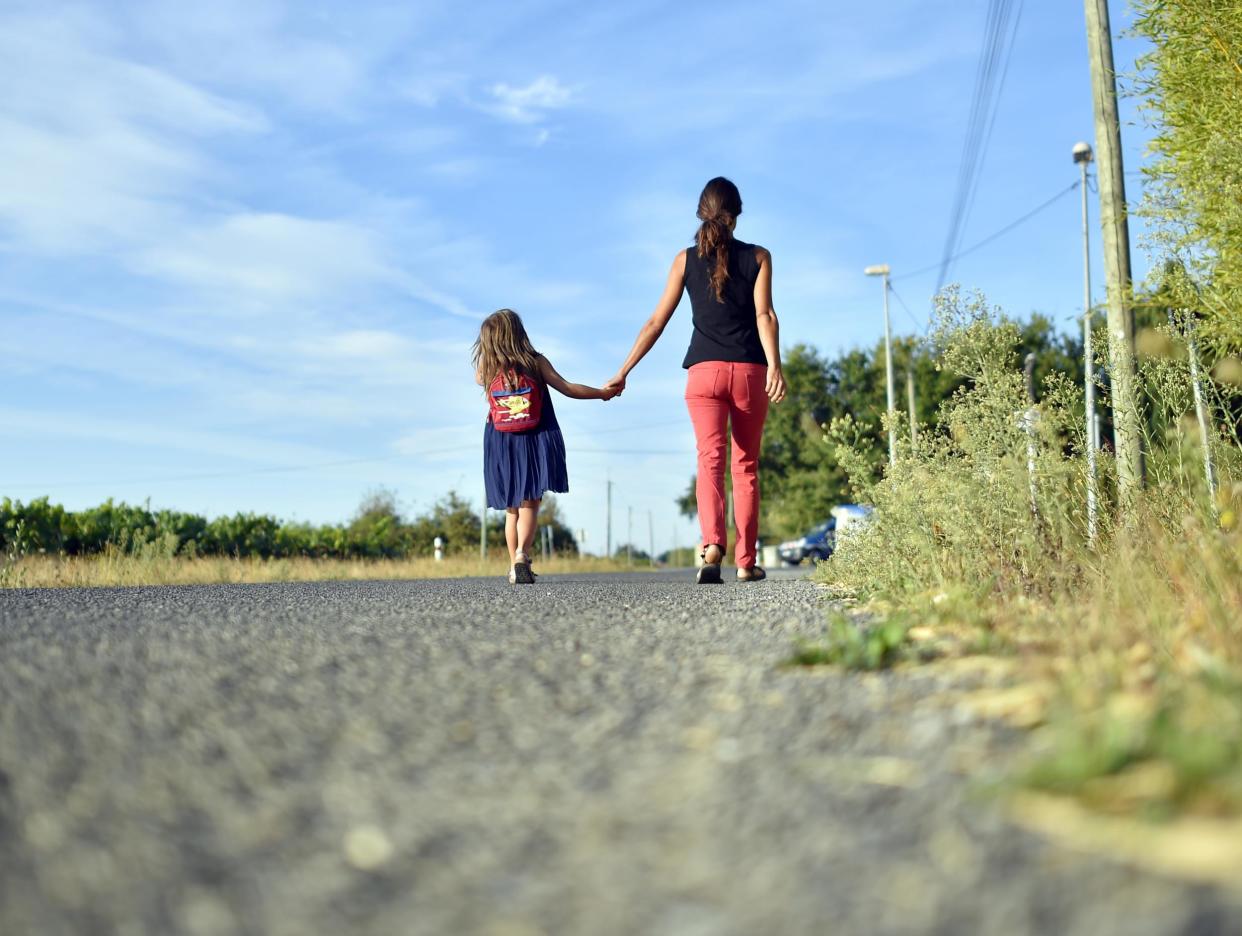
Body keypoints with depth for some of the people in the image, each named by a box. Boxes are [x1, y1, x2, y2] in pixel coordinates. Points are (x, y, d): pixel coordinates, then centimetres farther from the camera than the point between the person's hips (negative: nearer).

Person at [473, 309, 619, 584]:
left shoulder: (486, 369, 1)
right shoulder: (536, 362, -2)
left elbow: (478, 379, 24)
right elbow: (568, 389, 1)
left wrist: (486, 352, 18)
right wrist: (604, 393, 12)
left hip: (500, 446, 2)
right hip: (533, 444, -2)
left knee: (512, 509, 13)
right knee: (529, 503, -4)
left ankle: (514, 566, 11)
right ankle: (522, 554, -27)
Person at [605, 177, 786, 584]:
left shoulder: (686, 259, 7)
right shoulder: (758, 257, 6)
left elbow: (656, 322, 4)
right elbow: (764, 315, -8)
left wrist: (624, 371, 8)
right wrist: (774, 366, -17)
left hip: (704, 371, 0)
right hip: (750, 371, 0)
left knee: (709, 460, -9)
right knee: (745, 466, 9)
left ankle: (713, 545, -33)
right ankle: (745, 562, 12)